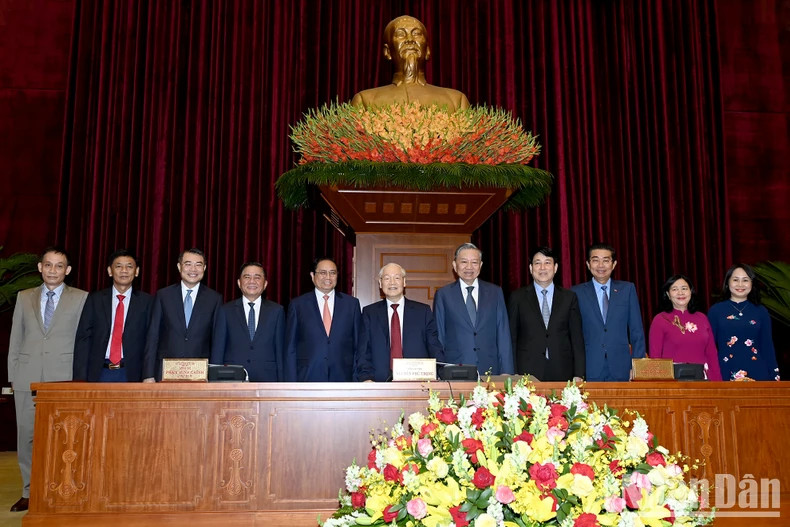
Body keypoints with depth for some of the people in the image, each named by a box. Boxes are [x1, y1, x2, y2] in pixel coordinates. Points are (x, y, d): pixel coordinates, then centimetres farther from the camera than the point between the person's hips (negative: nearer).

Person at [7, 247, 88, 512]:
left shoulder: (81, 299, 4)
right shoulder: (24, 298, 13)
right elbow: (15, 339, 13)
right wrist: (13, 375, 7)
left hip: (65, 379, -3)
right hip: (28, 378, 3)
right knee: (27, 436, 6)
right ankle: (30, 492, 18)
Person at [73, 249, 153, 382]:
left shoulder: (147, 301, 4)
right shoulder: (95, 299, 8)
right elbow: (83, 339, 5)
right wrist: (80, 378, -3)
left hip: (132, 375, -1)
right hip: (99, 373, 1)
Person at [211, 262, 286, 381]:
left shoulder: (276, 311, 7)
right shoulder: (226, 310, 8)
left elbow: (281, 351, 6)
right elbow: (217, 350, 7)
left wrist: (281, 383, 1)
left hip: (267, 379, 0)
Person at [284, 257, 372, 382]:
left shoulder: (352, 304, 8)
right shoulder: (297, 305, 6)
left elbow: (360, 346, 8)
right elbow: (290, 349, 5)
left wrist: (365, 376, -3)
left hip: (343, 380, 1)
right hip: (307, 379, -1)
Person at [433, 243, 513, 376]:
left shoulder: (495, 292, 9)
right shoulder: (443, 295, 5)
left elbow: (503, 335, 7)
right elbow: (438, 337, 6)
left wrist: (506, 373, 1)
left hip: (490, 370, 1)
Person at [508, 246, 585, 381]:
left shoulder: (569, 297, 8)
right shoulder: (517, 297, 5)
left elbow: (577, 338, 7)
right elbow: (511, 338, 5)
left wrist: (579, 375, 0)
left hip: (562, 374, 1)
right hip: (527, 374, -1)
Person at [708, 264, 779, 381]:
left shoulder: (761, 312, 8)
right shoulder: (716, 310, 3)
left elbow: (767, 347, 9)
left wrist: (775, 377, 4)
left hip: (757, 374, 1)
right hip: (725, 374, -1)